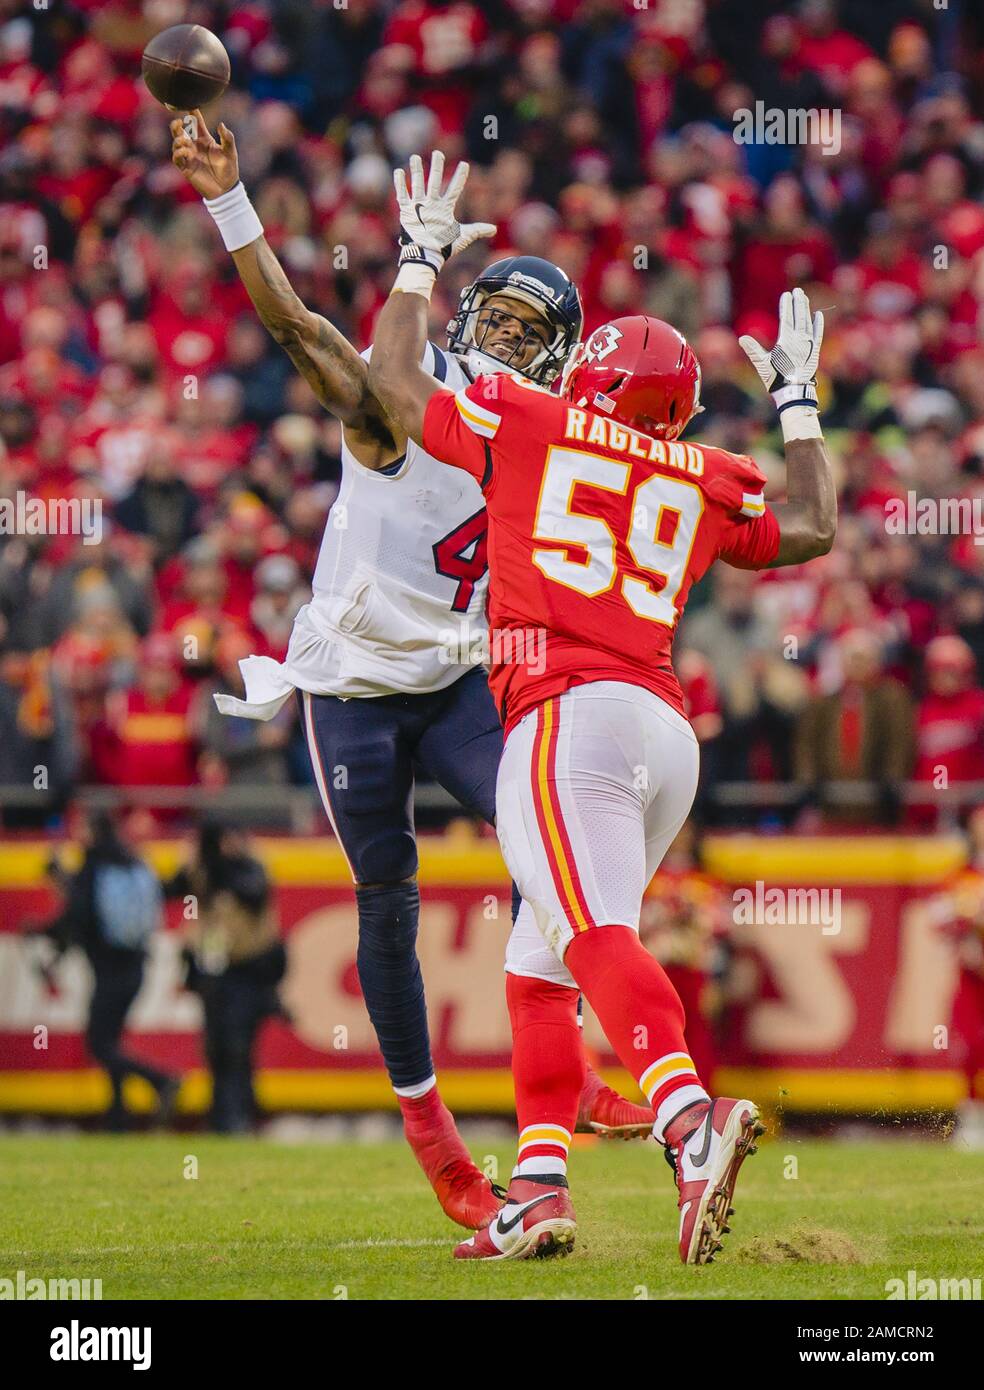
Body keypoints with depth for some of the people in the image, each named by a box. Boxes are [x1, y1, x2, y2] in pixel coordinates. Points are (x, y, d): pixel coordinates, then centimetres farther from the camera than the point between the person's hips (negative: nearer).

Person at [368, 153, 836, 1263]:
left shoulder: (526, 423, 9)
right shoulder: (704, 479, 21)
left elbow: (393, 377, 15)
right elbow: (814, 528, 34)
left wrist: (420, 259, 28)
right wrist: (796, 401, 43)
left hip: (570, 715, -7)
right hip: (670, 738, 7)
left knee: (596, 933, -24)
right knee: (538, 965, 16)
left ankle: (689, 1118, -47)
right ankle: (538, 1191, 9)